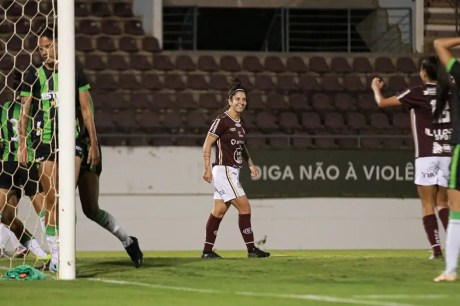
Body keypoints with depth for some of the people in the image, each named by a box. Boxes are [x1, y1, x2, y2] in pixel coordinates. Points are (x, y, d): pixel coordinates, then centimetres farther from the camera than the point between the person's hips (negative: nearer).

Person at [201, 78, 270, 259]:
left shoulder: (240, 122, 13)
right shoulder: (222, 121, -13)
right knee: (244, 207, -10)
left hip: (233, 172, 8)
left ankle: (207, 251, 13)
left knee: (219, 210, 9)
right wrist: (207, 168, -20)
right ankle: (251, 249, -5)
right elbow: (207, 144, -14)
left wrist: (250, 163, 19)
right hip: (224, 170, -8)